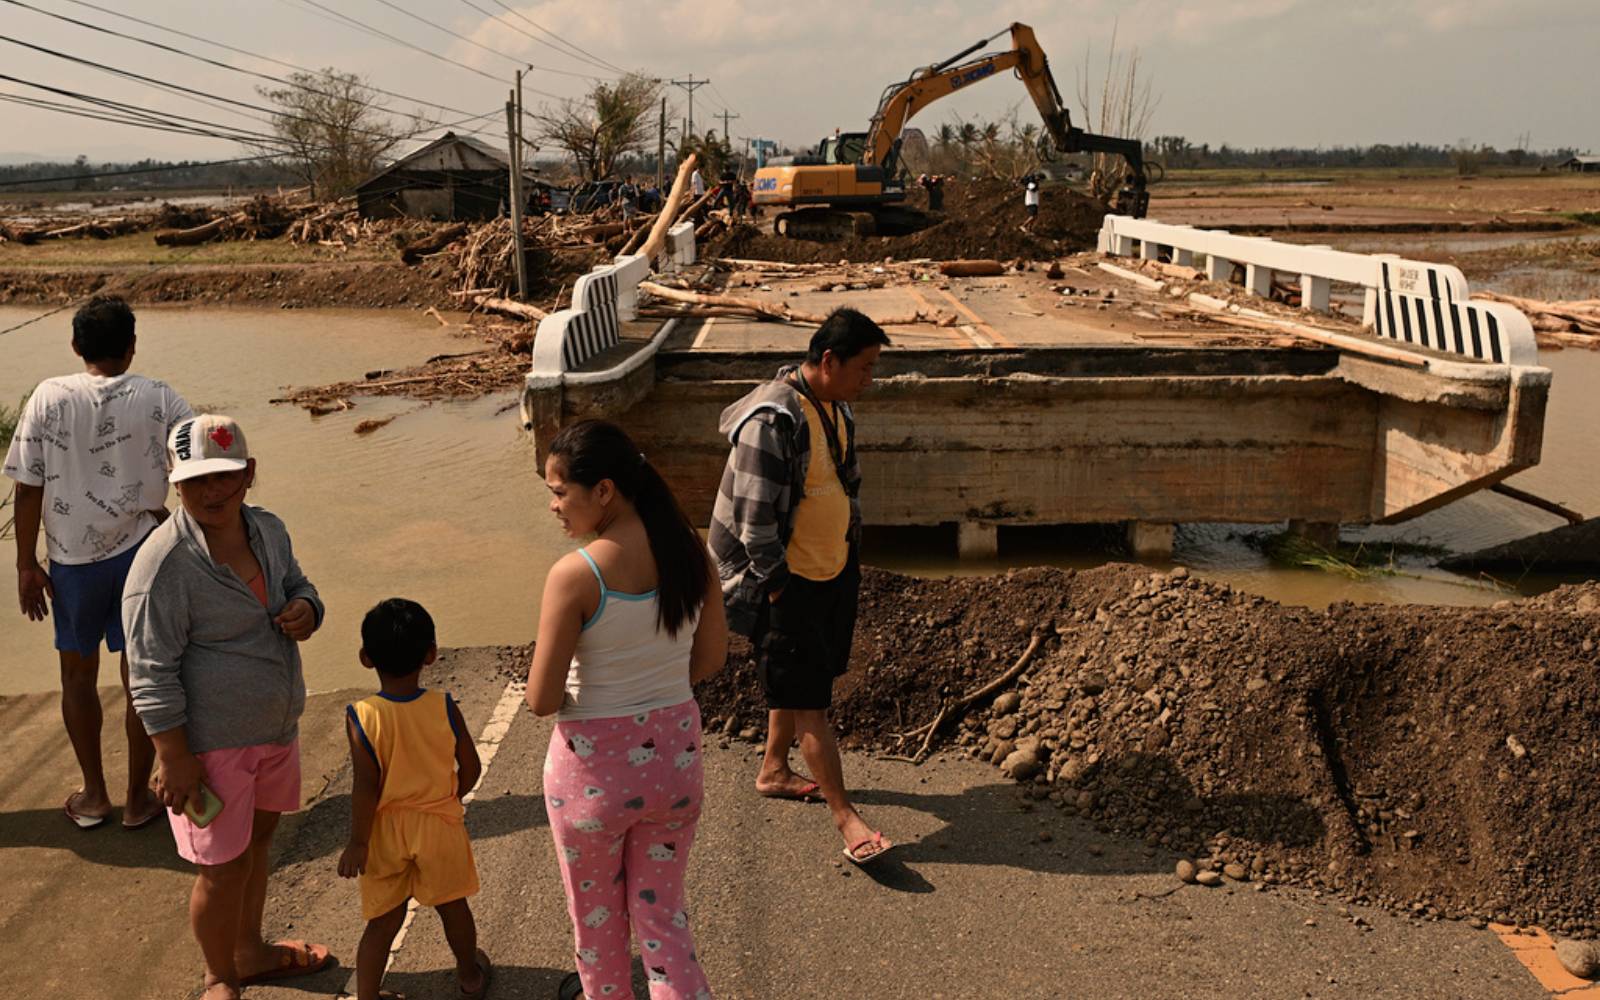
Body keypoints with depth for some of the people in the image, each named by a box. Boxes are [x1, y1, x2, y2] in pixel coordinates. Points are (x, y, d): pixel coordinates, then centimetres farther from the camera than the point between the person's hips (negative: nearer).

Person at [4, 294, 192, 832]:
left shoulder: (49, 397, -8)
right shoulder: (156, 398, -8)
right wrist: (174, 514, 1)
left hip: (73, 559, 1)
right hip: (141, 554, 0)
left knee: (78, 675, 18)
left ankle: (93, 796, 28)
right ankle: (138, 799, 21)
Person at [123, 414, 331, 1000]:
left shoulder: (268, 530, -1)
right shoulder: (164, 562, -23)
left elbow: (296, 585, 18)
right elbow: (152, 675, -20)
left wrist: (306, 609, -7)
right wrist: (174, 762, -19)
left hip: (275, 728, 7)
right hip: (210, 743, -7)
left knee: (258, 840, 24)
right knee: (223, 868, 6)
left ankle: (250, 952, 47)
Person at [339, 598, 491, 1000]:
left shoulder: (362, 717, -20)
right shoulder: (444, 708, -14)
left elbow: (366, 787, -19)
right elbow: (471, 768, -6)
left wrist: (357, 842, -8)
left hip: (386, 831, -1)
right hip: (440, 824, 1)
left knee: (384, 921, 14)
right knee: (451, 906, 22)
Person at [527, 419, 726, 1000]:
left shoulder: (575, 575, -24)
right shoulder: (689, 550, -8)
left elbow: (542, 700, -18)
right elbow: (710, 659, 4)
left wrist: (568, 694, 3)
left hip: (595, 765, -4)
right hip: (675, 754, 5)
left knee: (597, 912, 23)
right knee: (661, 911, 20)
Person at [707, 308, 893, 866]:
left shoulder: (837, 407, 6)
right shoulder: (772, 420, -25)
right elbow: (754, 516, -23)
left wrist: (852, 552, 20)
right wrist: (776, 584, -18)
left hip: (830, 570, 9)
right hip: (784, 580, -9)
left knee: (797, 681, 21)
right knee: (807, 696, -2)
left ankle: (773, 770, 40)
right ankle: (844, 814, 3)